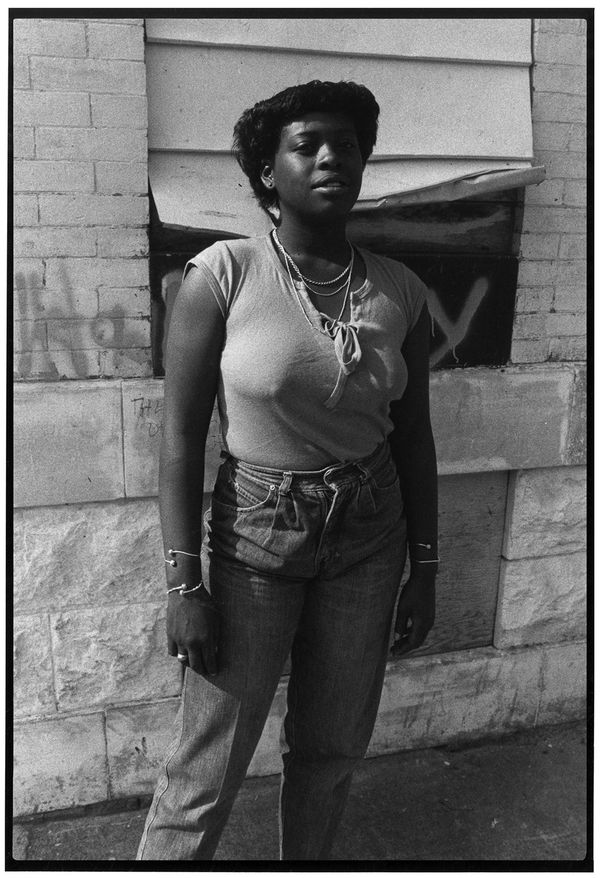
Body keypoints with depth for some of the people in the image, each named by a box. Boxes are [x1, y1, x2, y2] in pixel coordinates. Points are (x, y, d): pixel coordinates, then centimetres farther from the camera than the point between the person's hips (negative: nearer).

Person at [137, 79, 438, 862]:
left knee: (333, 748, 17)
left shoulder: (401, 292, -2)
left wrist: (425, 569, 6)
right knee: (208, 769, 6)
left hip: (370, 538, 4)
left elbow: (414, 438, 4)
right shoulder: (222, 275, -13)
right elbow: (181, 437, -12)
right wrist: (184, 585, -14)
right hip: (256, 535, -3)